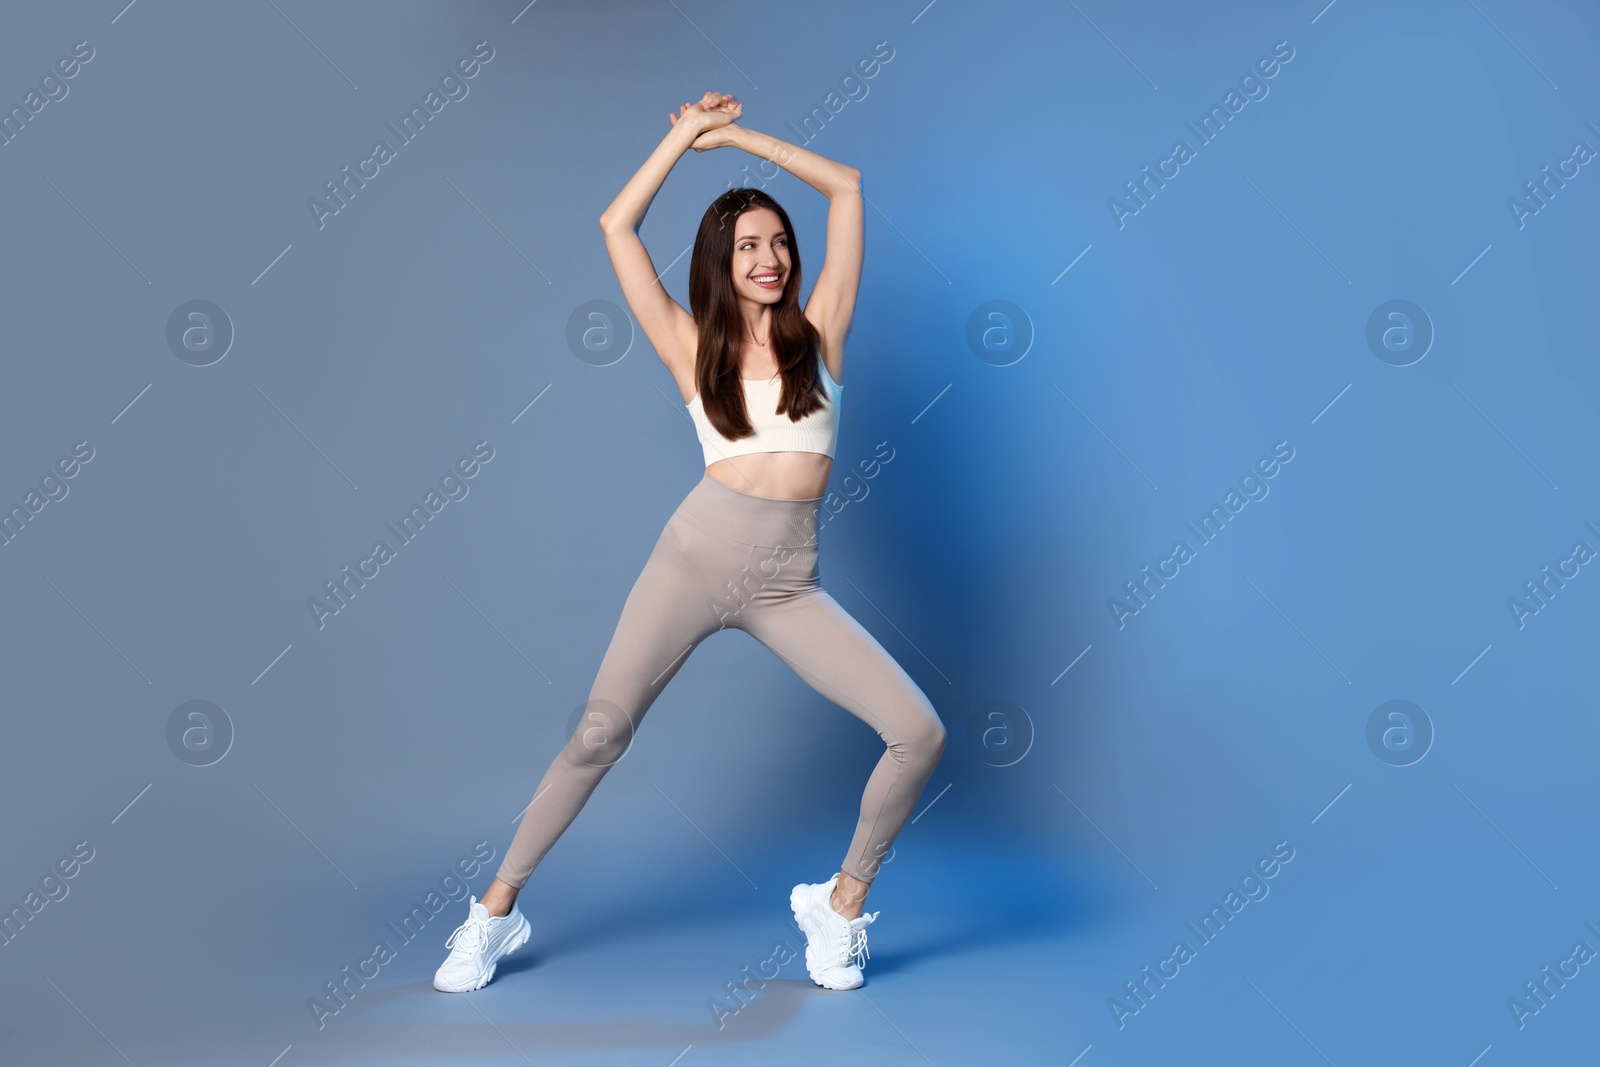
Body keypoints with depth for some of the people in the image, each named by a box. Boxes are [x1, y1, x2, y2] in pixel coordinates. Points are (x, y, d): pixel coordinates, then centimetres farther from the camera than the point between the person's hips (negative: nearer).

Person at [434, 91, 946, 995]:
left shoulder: (819, 331, 10)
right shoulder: (693, 348, 8)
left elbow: (846, 186, 12)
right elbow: (617, 226, 6)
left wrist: (737, 133, 17)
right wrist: (688, 131, 13)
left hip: (789, 582, 1)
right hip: (699, 552, -1)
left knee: (920, 731, -10)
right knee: (600, 733, -3)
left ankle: (843, 902, 11)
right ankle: (496, 910, 16)